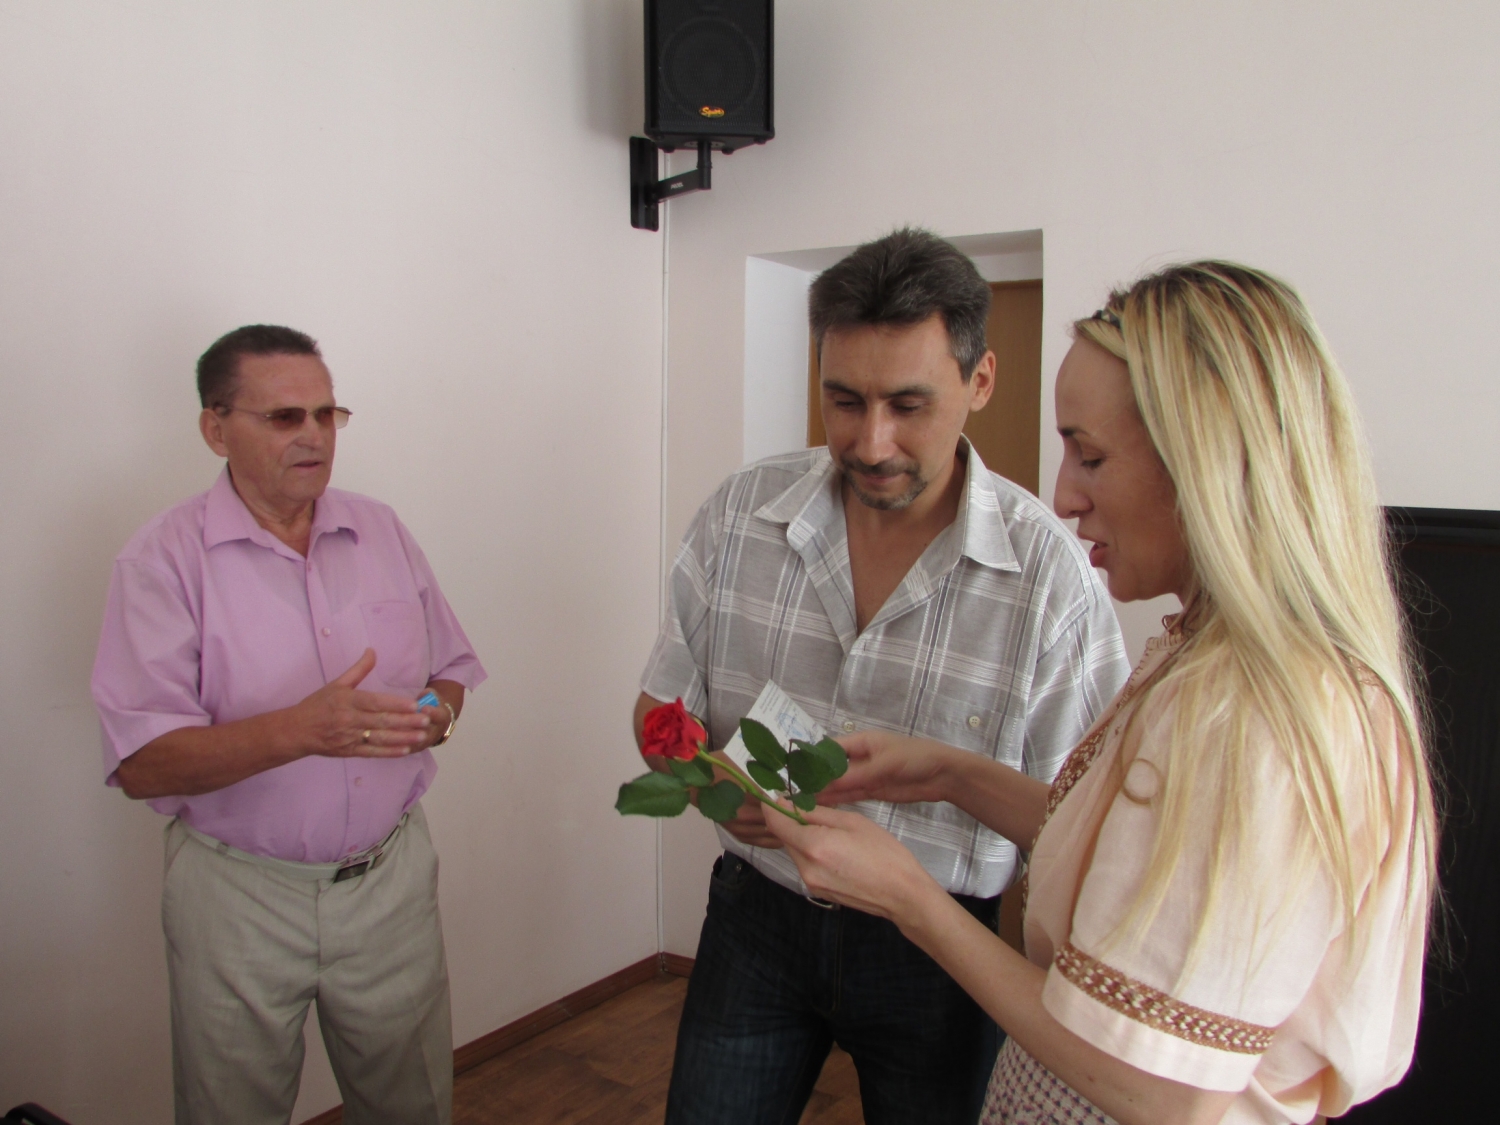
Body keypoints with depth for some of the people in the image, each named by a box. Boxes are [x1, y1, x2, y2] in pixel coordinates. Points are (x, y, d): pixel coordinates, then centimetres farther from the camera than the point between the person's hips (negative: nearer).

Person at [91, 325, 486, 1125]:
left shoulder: (382, 532, 4)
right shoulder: (165, 557, -10)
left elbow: (451, 666, 12)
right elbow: (140, 765, -16)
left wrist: (437, 709, -12)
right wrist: (301, 730, -30)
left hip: (392, 877, 3)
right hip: (241, 894, -3)